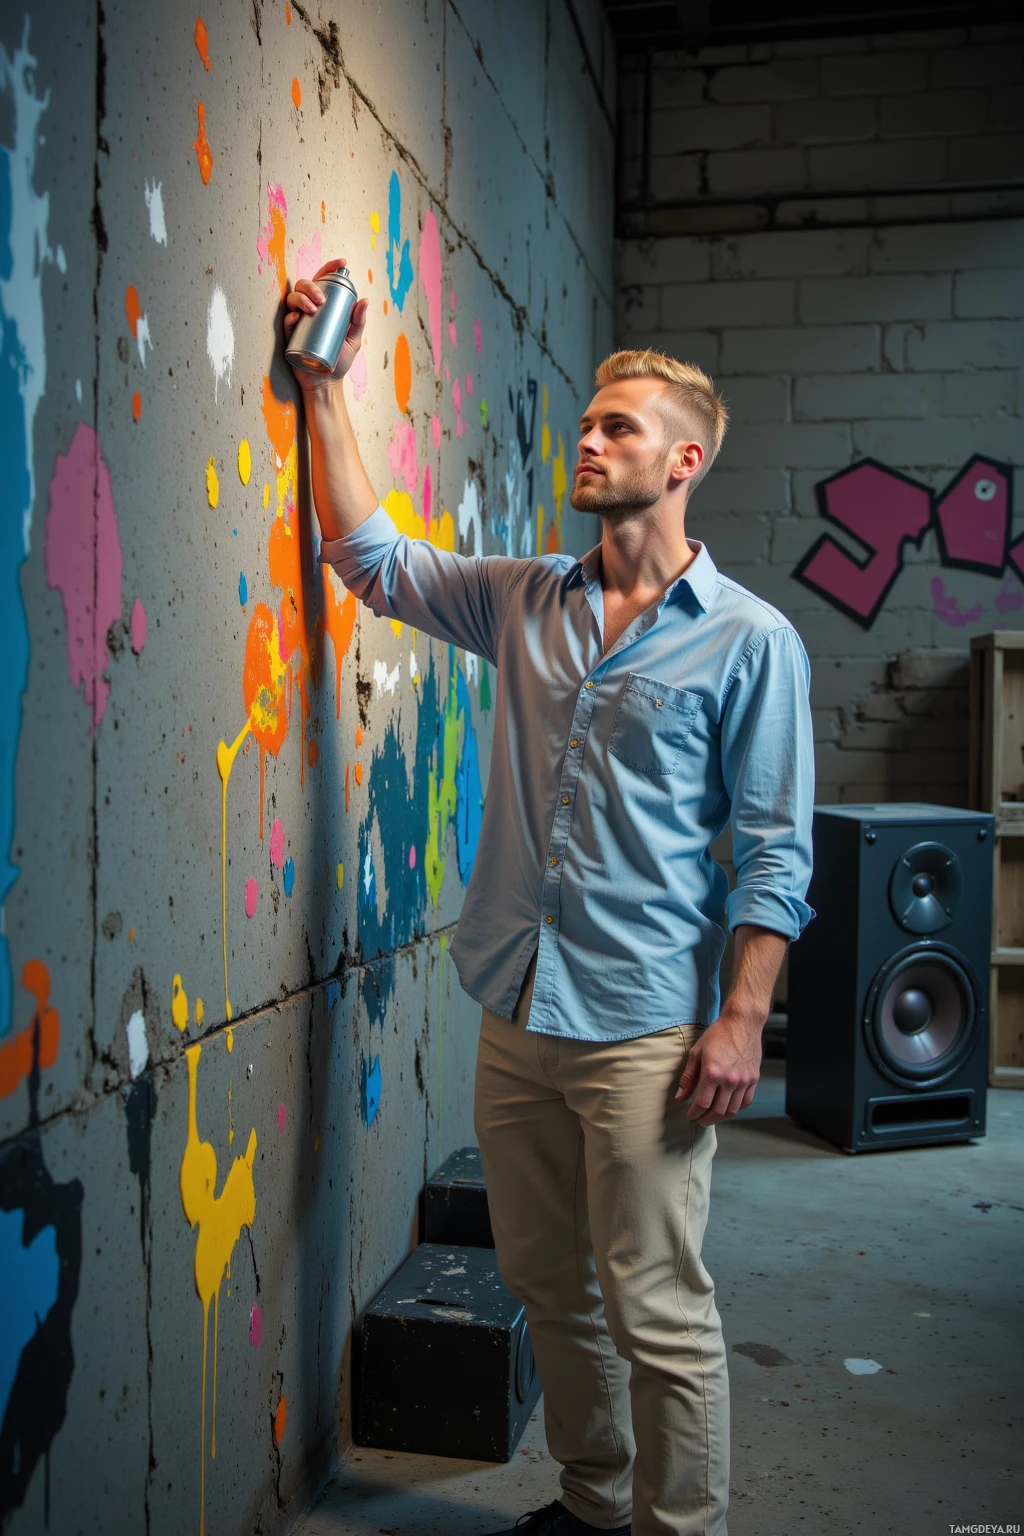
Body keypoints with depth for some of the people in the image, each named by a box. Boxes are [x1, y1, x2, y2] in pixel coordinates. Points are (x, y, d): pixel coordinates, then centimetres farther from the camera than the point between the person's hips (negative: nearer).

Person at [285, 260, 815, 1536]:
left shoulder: (750, 640, -4)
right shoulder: (525, 603, 9)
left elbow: (776, 851, -6)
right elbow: (368, 555, 12)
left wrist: (742, 1020, -13)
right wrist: (326, 387, 8)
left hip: (642, 1026, -5)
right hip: (516, 1012, 6)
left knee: (654, 1312, 2)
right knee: (547, 1287, 18)